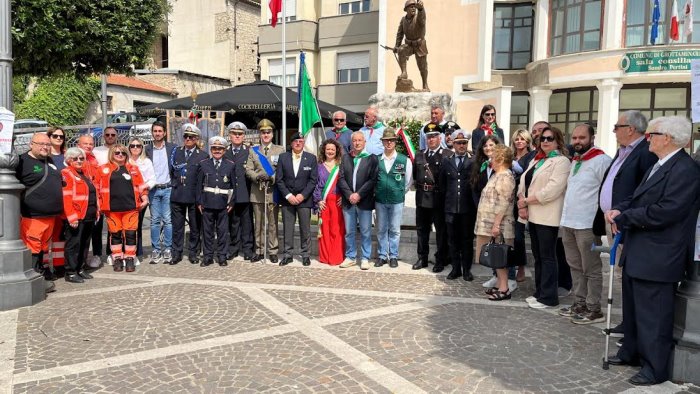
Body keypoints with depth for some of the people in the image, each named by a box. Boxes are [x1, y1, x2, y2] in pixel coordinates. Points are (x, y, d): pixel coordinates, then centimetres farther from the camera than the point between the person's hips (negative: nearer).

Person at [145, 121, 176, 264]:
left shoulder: (172, 148, 2)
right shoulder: (147, 149, 6)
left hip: (168, 189, -1)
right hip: (153, 189, 1)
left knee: (168, 220, -2)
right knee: (155, 220, 5)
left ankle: (168, 249, 5)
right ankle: (156, 250, 11)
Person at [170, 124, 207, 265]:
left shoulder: (203, 156, 0)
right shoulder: (176, 152, 11)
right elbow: (171, 171, 17)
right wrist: (175, 183, 7)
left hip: (195, 197, -2)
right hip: (177, 195, 3)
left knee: (195, 227, 6)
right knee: (177, 226, 6)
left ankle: (193, 253, 18)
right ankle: (177, 253, 15)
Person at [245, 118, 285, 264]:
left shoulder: (280, 150, 8)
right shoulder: (253, 151, 12)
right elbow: (248, 170, 4)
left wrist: (273, 178, -16)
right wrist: (258, 177, -15)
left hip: (273, 191, -2)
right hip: (257, 192, 2)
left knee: (273, 223, 2)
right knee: (258, 223, 7)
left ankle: (273, 251, 10)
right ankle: (259, 251, 15)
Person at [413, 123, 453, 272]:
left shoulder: (448, 155, -5)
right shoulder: (419, 155, 13)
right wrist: (418, 184, 7)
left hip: (439, 198, -5)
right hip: (422, 198, 5)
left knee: (441, 231, 4)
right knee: (422, 230, 12)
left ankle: (441, 260, 15)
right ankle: (422, 258, 24)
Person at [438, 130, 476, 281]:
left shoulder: (473, 161, -1)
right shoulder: (446, 161, 7)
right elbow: (442, 185, 12)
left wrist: (475, 204, -3)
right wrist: (444, 203, 9)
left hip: (468, 208, -2)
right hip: (451, 208, 2)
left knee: (467, 239, 7)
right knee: (452, 239, 8)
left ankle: (466, 269, 18)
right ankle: (456, 268, 20)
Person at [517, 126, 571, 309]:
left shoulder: (561, 161, -7)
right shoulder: (536, 160, 18)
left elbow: (552, 190, -19)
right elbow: (524, 182, 11)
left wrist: (526, 200, -14)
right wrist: (522, 205, -5)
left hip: (547, 217, -8)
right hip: (533, 215, 8)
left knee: (547, 257, -2)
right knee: (538, 256, 13)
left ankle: (548, 297, 5)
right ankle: (540, 292, 22)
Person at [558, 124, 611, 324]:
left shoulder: (601, 160, -11)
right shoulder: (574, 161, 15)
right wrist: (566, 215, 16)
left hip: (587, 224, -8)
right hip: (568, 222, 8)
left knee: (591, 269, 2)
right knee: (575, 266, 15)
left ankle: (594, 309, 11)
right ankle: (580, 303, 26)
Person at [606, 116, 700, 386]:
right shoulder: (660, 166, 14)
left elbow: (664, 212, -25)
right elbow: (638, 197, 16)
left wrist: (623, 218, -16)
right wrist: (619, 210, -4)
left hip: (657, 259, -10)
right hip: (637, 253, 10)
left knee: (653, 315, 1)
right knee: (633, 308, 21)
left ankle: (655, 368, 14)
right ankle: (632, 352, 37)